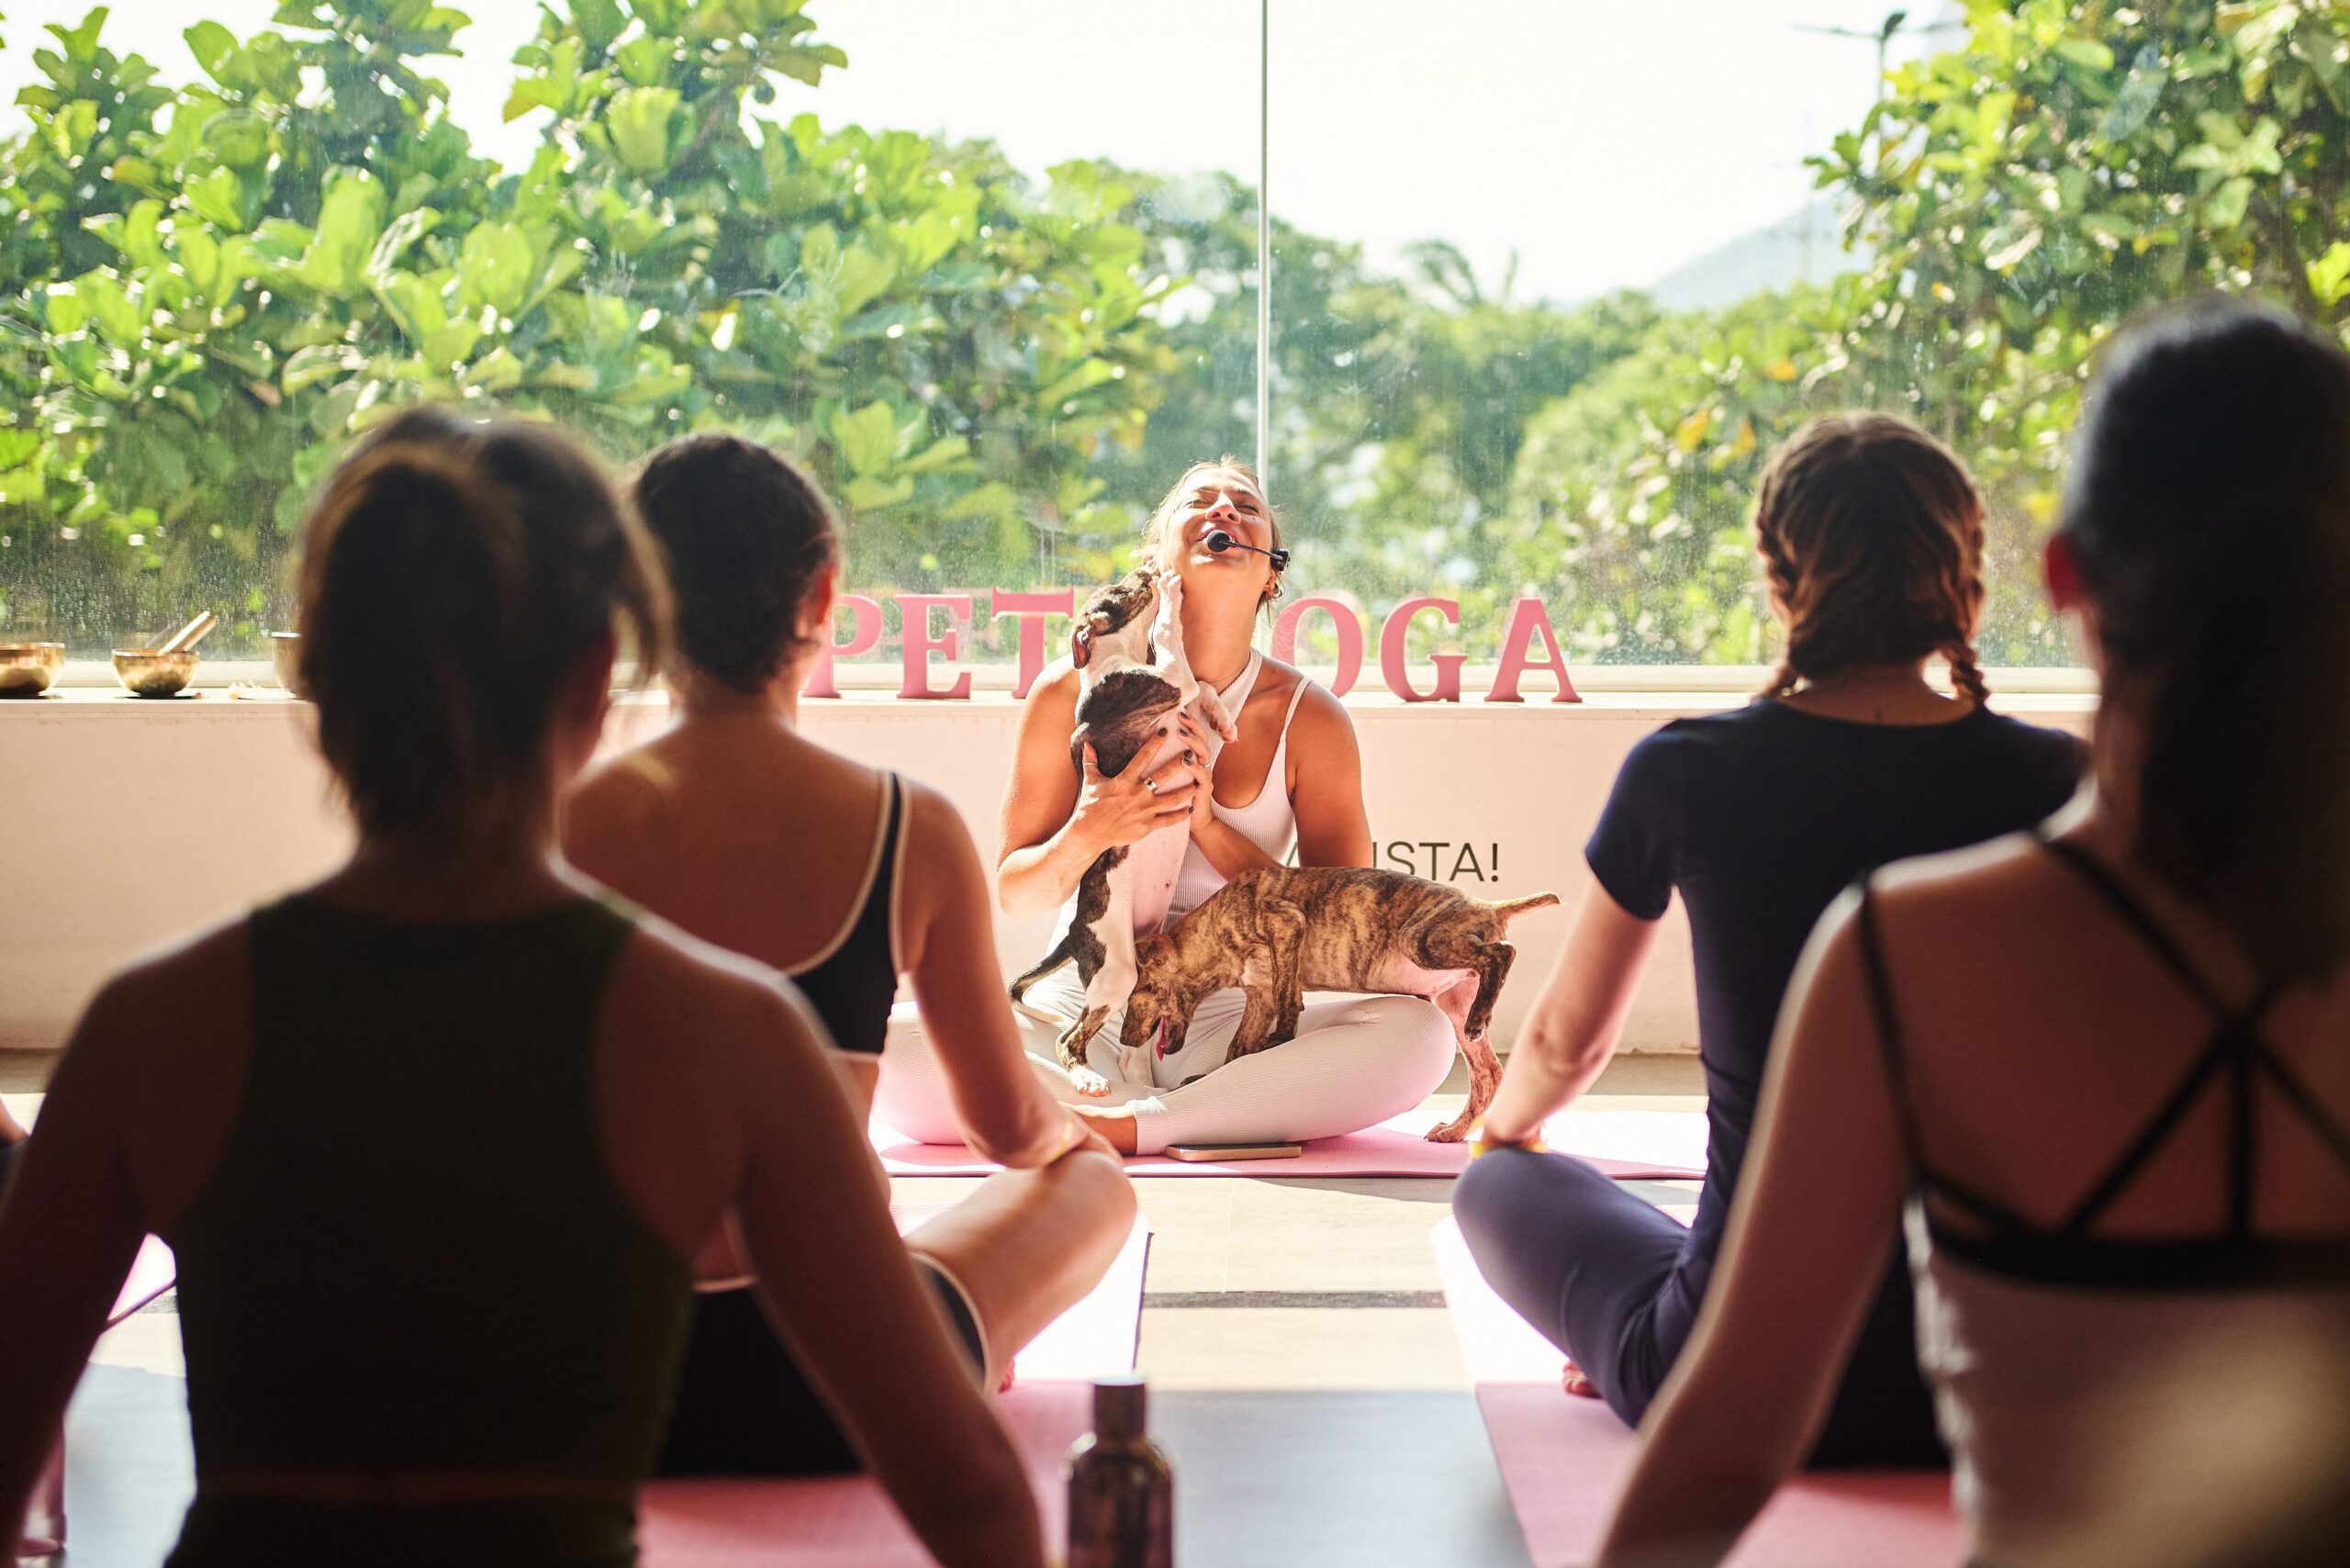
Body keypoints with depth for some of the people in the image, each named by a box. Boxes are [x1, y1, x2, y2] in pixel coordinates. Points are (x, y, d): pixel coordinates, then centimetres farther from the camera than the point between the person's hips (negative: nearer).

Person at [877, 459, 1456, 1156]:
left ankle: (1120, 1124, -26)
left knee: (1418, 1029, -29)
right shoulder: (1073, 694, 0)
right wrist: (1087, 835, -18)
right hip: (1083, 1015, 0)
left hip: (1235, 1019, 0)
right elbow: (1013, 895, 5)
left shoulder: (1309, 719, 0)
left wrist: (1209, 825, -16)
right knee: (882, 1052, -27)